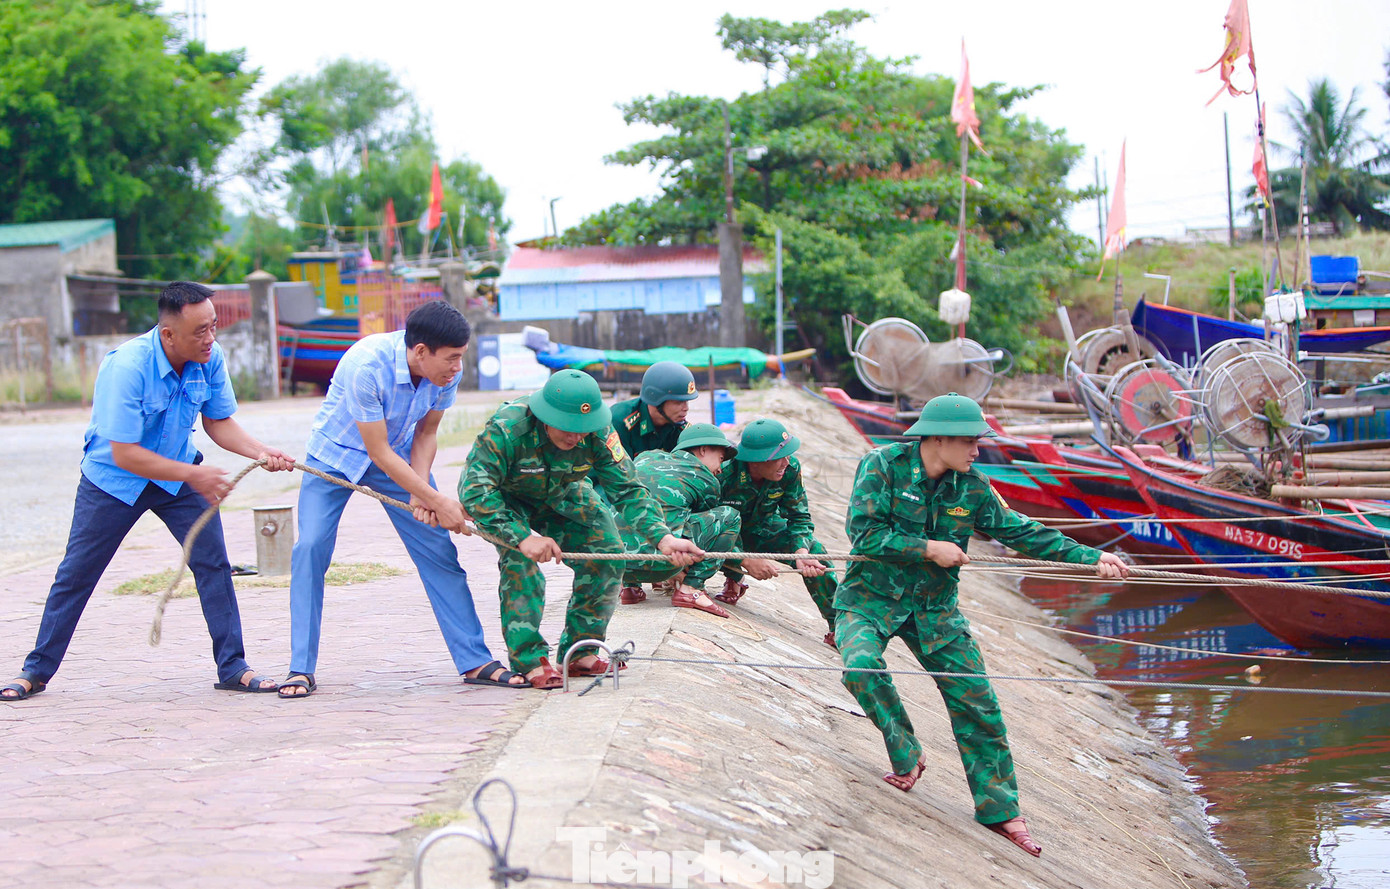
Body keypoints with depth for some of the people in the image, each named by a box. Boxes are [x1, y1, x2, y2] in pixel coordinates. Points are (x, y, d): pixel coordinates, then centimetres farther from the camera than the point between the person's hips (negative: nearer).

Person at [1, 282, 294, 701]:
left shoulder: (209, 359, -15)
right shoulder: (127, 367, -32)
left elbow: (219, 423, -2)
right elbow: (124, 454, -31)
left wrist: (260, 452, -19)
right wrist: (193, 475, -31)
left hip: (178, 473, 4)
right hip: (113, 478, -4)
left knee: (213, 560, -9)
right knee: (76, 572, 4)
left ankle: (233, 667, 0)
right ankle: (36, 671, 19)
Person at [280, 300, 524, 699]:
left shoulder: (447, 372, -20)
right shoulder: (365, 366, -37)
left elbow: (426, 433, -5)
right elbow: (379, 452, -31)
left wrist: (420, 491, -21)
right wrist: (438, 501, -28)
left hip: (400, 458, 4)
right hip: (336, 456, -4)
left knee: (438, 550, -4)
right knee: (310, 548, -18)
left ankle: (475, 661, 3)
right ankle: (301, 669, -9)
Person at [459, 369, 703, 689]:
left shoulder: (597, 432, -27)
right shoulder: (507, 430, -39)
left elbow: (627, 490, -22)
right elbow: (474, 491, -43)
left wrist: (663, 537, -37)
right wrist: (522, 537, -52)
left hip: (561, 495, 4)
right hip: (507, 500, -4)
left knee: (607, 551, -9)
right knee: (520, 559, -28)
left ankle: (579, 652, 4)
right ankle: (529, 660, -17)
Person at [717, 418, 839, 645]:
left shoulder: (790, 469, -24)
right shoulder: (724, 472, -36)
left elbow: (799, 517, -15)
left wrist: (801, 552, -35)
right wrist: (747, 562, -41)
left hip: (762, 531, 3)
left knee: (813, 549, -21)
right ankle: (733, 580, -3)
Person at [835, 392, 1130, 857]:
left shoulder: (971, 488, -2)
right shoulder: (883, 465, -15)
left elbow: (1021, 531, 1)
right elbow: (863, 531, -21)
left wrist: (1090, 557, -6)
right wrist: (928, 549, -22)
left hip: (935, 609, 4)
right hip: (871, 596, -4)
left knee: (976, 702, -2)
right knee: (862, 665, -33)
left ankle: (999, 809, 10)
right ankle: (906, 757, -10)